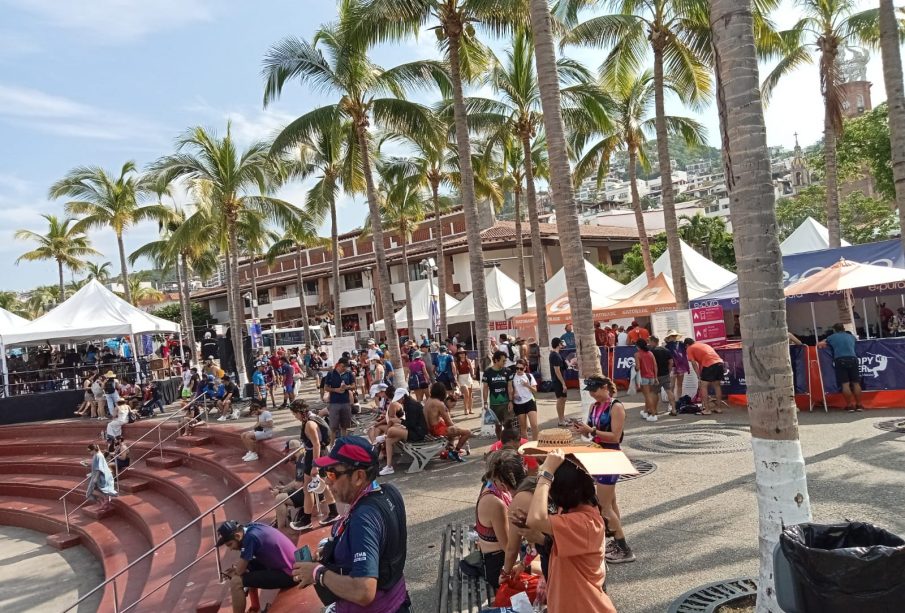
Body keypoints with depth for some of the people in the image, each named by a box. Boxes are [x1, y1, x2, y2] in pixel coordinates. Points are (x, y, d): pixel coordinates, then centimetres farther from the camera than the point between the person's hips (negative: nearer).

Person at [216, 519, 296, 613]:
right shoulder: (251, 527, 6)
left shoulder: (251, 537, -21)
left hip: (288, 574, -10)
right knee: (246, 565, 21)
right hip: (290, 565, 10)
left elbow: (240, 570, -15)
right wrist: (235, 567, 6)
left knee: (236, 582, -12)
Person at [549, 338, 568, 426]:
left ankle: (563, 418, 28)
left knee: (562, 399, 17)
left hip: (558, 381, 10)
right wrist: (563, 383, -23)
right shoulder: (556, 356, -20)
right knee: (560, 399, -4)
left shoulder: (553, 354, 11)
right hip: (559, 381, -10)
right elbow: (557, 371, -23)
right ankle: (561, 421, 2)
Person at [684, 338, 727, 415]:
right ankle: (718, 408, 25)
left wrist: (699, 377, 7)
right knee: (717, 386, 19)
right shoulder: (703, 344, 33)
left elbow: (694, 364, 5)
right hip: (720, 362, 7)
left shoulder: (689, 349, 13)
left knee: (703, 386, 3)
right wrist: (702, 376, 30)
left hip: (709, 364, -7)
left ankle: (707, 410, 0)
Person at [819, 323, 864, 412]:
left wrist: (824, 343, 38)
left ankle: (850, 405, -2)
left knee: (845, 384, -2)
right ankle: (859, 405, 9)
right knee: (856, 383, 6)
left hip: (840, 360, -2)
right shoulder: (851, 336, 23)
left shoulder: (832, 337, 15)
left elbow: (819, 344, 16)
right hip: (852, 359, 2)